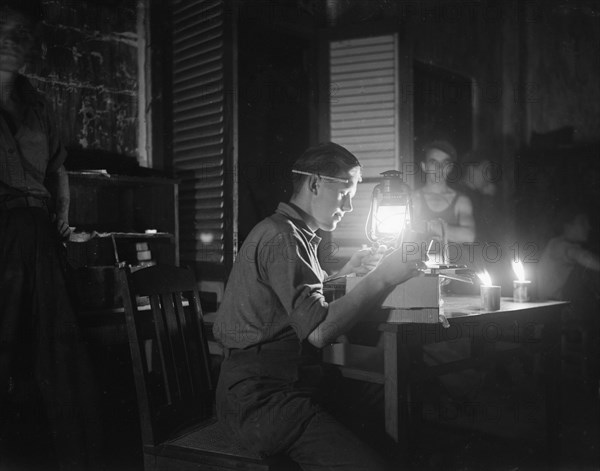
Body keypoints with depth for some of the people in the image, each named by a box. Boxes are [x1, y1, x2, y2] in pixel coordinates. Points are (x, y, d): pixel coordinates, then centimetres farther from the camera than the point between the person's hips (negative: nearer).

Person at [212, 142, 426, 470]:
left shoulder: (293, 233, 19)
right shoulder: (281, 236, -15)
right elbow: (318, 331, -22)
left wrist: (343, 273, 13)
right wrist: (380, 278, -19)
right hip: (260, 397, -10)